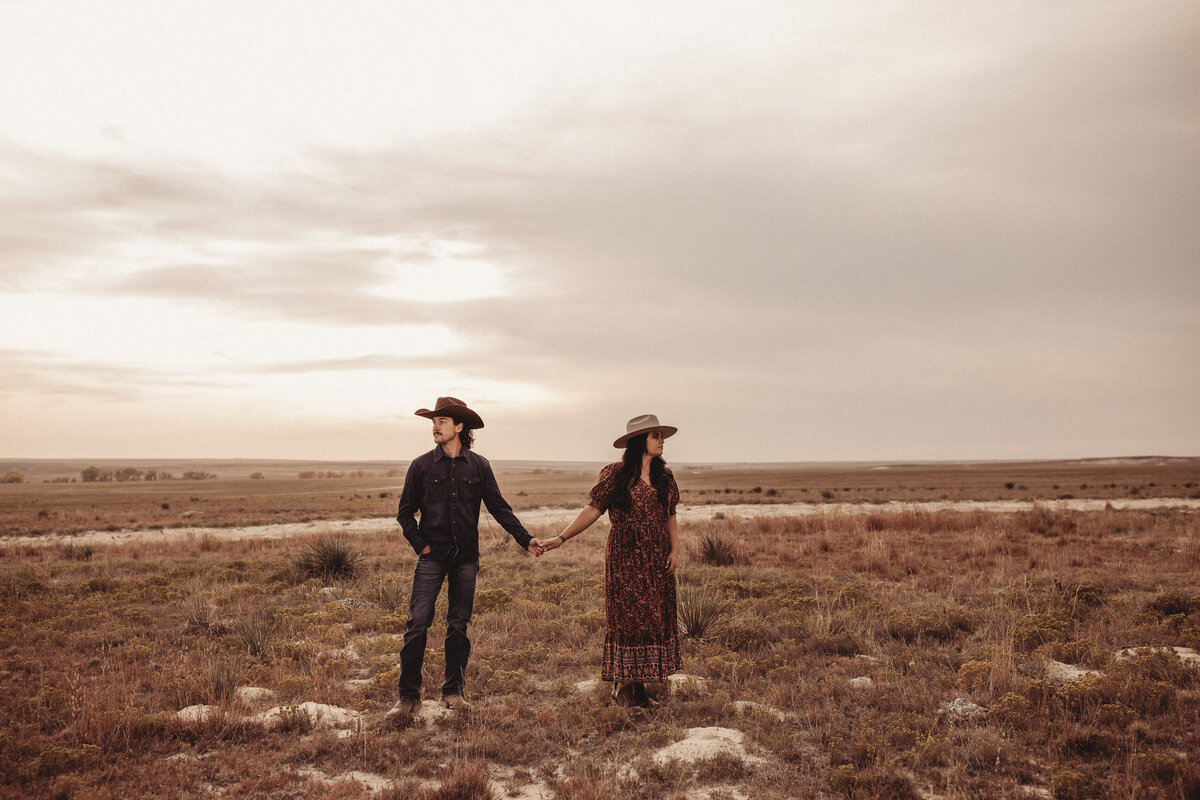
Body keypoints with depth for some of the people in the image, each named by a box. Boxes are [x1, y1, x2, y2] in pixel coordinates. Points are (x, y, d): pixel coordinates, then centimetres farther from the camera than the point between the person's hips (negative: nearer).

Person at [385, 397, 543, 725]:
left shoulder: (479, 466, 4)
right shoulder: (421, 466, 1)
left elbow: (499, 508, 5)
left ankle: (453, 691, 20)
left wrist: (525, 539, -4)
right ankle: (408, 697, 0)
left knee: (459, 625, 9)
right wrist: (420, 544, -4)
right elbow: (405, 512, 7)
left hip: (466, 558, 2)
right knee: (417, 624, -8)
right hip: (432, 557, -1)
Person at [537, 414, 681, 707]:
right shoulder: (615, 474, -5)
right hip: (625, 557, -5)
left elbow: (670, 517, 14)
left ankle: (640, 682, 14)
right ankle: (622, 684, 7)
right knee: (627, 616, -4)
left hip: (658, 560, 5)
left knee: (656, 618, 5)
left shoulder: (664, 476, 10)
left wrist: (675, 550, 0)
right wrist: (561, 538, -17)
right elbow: (592, 510, -8)